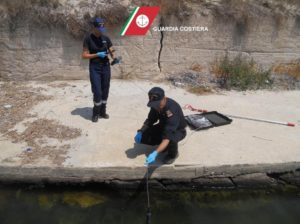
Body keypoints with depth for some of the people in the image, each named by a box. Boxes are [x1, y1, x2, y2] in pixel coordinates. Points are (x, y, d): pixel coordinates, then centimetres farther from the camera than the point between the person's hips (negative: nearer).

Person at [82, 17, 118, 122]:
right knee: (97, 92, -7)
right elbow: (84, 55, -8)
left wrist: (114, 58, -17)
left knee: (105, 91, 9)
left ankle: (102, 111, 25)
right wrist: (98, 54, -18)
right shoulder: (88, 39, -6)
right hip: (94, 68, -4)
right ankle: (96, 113, 13)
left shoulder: (105, 38, 6)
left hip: (106, 67, 4)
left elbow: (111, 51, 5)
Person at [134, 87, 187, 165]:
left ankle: (173, 154, -4)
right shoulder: (155, 105, -18)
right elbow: (150, 120, -2)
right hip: (163, 126, 6)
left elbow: (168, 136, -46)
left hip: (178, 130, -6)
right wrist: (140, 131, -19)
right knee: (142, 137, -13)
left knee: (171, 139, -41)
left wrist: (155, 153, -55)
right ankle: (163, 145, 12)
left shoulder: (172, 110, -39)